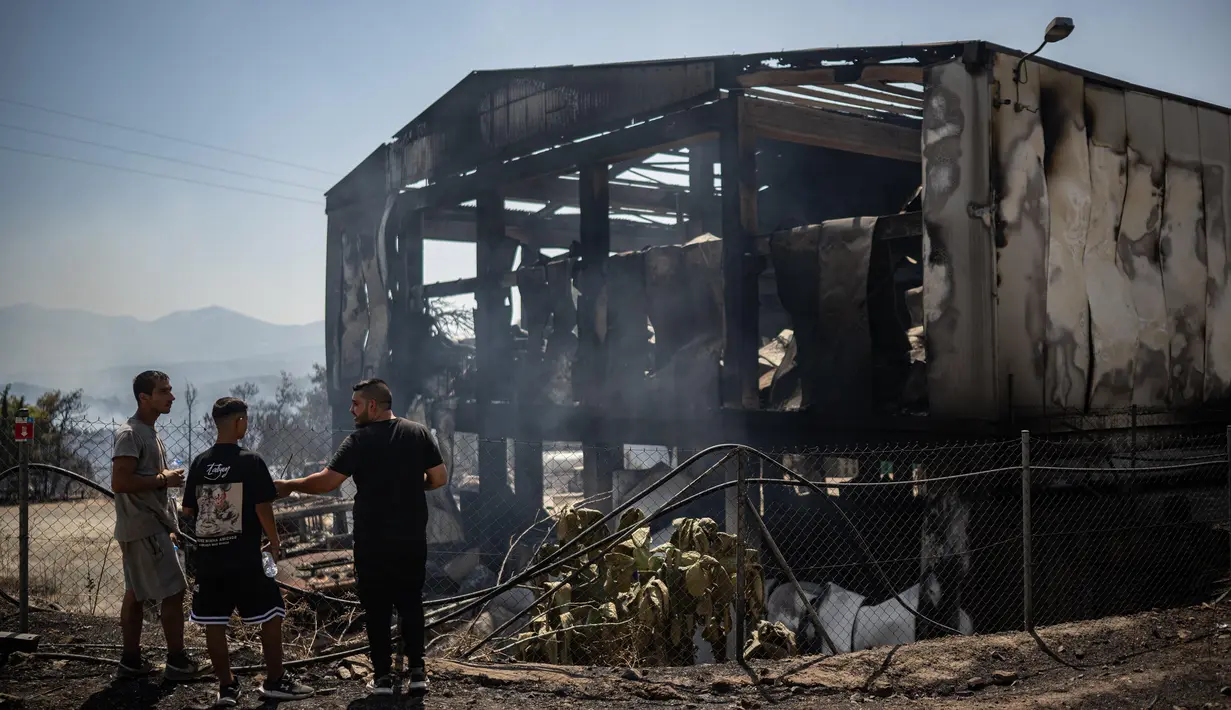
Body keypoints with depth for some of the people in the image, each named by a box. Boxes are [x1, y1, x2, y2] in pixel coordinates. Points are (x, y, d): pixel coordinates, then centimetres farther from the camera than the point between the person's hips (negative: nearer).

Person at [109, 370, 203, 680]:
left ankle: (131, 661, 19)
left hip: (152, 525, 10)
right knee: (173, 591, -5)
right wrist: (164, 479, -19)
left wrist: (170, 525, 20)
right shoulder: (130, 434, -17)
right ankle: (177, 662, 2)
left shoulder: (151, 433, 15)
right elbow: (119, 482, -26)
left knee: (137, 593, 12)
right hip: (144, 527, -10)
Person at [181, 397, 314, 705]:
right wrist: (274, 541, 3)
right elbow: (263, 508, -12)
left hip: (208, 556, 5)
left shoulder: (199, 462, 5)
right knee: (271, 615, 7)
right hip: (245, 558, -5)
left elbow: (188, 509, 10)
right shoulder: (251, 461, -10)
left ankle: (226, 686, 14)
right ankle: (275, 681, 13)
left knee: (214, 623, 10)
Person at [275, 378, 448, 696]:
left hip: (373, 542, -4)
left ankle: (383, 676, 10)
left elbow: (327, 480, -15)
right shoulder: (419, 432, 2)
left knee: (377, 608, 7)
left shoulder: (360, 440, -10)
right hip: (413, 539, 4)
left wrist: (289, 486, -3)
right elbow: (439, 478, 1)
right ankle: (417, 672, 13)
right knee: (411, 603, 13)